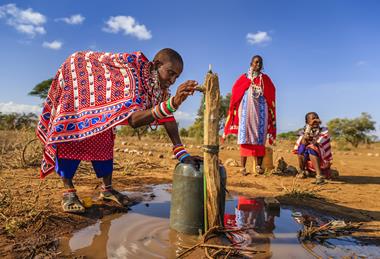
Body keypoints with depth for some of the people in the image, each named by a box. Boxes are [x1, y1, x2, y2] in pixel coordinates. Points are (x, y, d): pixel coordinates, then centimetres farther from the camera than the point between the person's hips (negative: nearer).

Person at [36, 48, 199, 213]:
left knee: (103, 136, 2)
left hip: (98, 96, 7)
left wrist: (181, 153, -25)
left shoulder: (159, 83, -16)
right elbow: (133, 120, -51)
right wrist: (171, 104, -65)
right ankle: (68, 191, -11)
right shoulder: (133, 74, -39)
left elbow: (167, 117, -16)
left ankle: (107, 189, 9)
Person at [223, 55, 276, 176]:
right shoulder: (244, 77, 13)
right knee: (245, 136, -8)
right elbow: (236, 92, 4)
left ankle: (259, 165, -5)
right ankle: (243, 167, -8)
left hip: (260, 109, 2)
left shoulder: (265, 78, 16)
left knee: (259, 137, -6)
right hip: (247, 109, -1)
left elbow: (271, 94, 8)